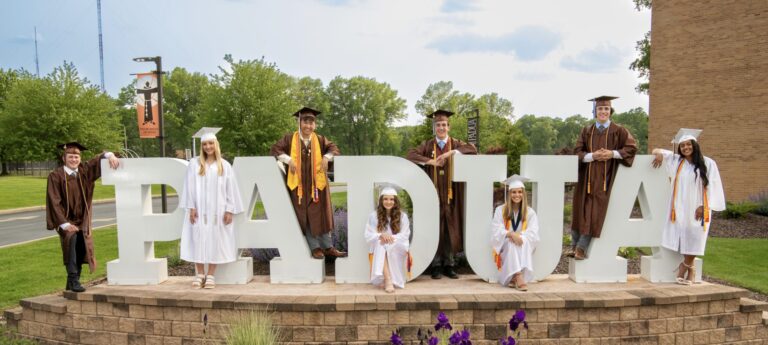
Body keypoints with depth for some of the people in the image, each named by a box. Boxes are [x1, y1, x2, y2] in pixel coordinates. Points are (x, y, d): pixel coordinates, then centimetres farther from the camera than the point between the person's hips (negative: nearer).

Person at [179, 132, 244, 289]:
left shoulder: (224, 165, 4)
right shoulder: (194, 163, 3)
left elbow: (230, 188, 2)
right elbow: (190, 186, 1)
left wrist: (229, 210, -4)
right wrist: (191, 207, -7)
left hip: (217, 209, 0)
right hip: (199, 209, 0)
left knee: (215, 240, 2)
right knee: (198, 239, 2)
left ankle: (210, 275, 10)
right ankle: (200, 274, 14)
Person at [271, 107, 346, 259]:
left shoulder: (320, 140, 4)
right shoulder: (290, 138, -1)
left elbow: (333, 148, 8)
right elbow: (276, 148, 0)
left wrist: (326, 157, -11)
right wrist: (288, 160, -14)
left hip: (317, 183, 1)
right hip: (298, 184, -1)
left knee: (321, 215, 5)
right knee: (304, 217, 1)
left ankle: (328, 247, 13)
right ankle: (315, 248, 10)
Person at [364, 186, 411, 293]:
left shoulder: (402, 216, 3)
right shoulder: (374, 216, 3)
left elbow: (404, 235, -4)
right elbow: (368, 235, -3)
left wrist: (391, 238, -24)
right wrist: (381, 236, -24)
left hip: (397, 248, 0)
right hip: (379, 248, 0)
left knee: (389, 247, -35)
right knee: (381, 247, -36)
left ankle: (387, 279, -31)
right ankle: (388, 280, -45)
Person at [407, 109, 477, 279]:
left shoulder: (455, 144, 8)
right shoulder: (428, 145, 8)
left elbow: (473, 149, -9)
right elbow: (411, 154, -7)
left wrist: (451, 152, -19)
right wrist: (430, 161, -17)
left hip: (450, 195, 1)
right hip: (433, 194, 0)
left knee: (450, 229, 4)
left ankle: (448, 264, 15)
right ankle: (436, 265, 10)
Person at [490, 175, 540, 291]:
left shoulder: (530, 212, 4)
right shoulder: (500, 210, 2)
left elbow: (533, 233, -8)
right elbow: (496, 230, -9)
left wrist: (520, 237, -30)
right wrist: (511, 234, -29)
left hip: (524, 247, 1)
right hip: (505, 246, -1)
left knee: (523, 242, -34)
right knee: (511, 243, -35)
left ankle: (514, 278, -44)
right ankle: (519, 277, -49)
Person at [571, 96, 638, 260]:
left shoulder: (618, 131, 2)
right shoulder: (586, 131, 8)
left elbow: (631, 147, 0)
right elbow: (577, 151, 2)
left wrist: (613, 154, -13)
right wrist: (592, 156, -15)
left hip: (605, 177, -3)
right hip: (587, 175, 3)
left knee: (595, 211, -7)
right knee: (581, 210, 5)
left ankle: (582, 247, -4)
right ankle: (574, 245, 14)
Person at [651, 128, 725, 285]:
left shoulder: (708, 163, -1)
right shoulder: (675, 160, 6)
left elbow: (713, 186, -2)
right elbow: (657, 151, 17)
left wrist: (703, 206, -9)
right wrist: (659, 153, -8)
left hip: (697, 209, -2)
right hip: (679, 208, 2)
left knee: (693, 238, -4)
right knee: (682, 236, -3)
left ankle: (686, 265, 15)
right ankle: (690, 268, 13)